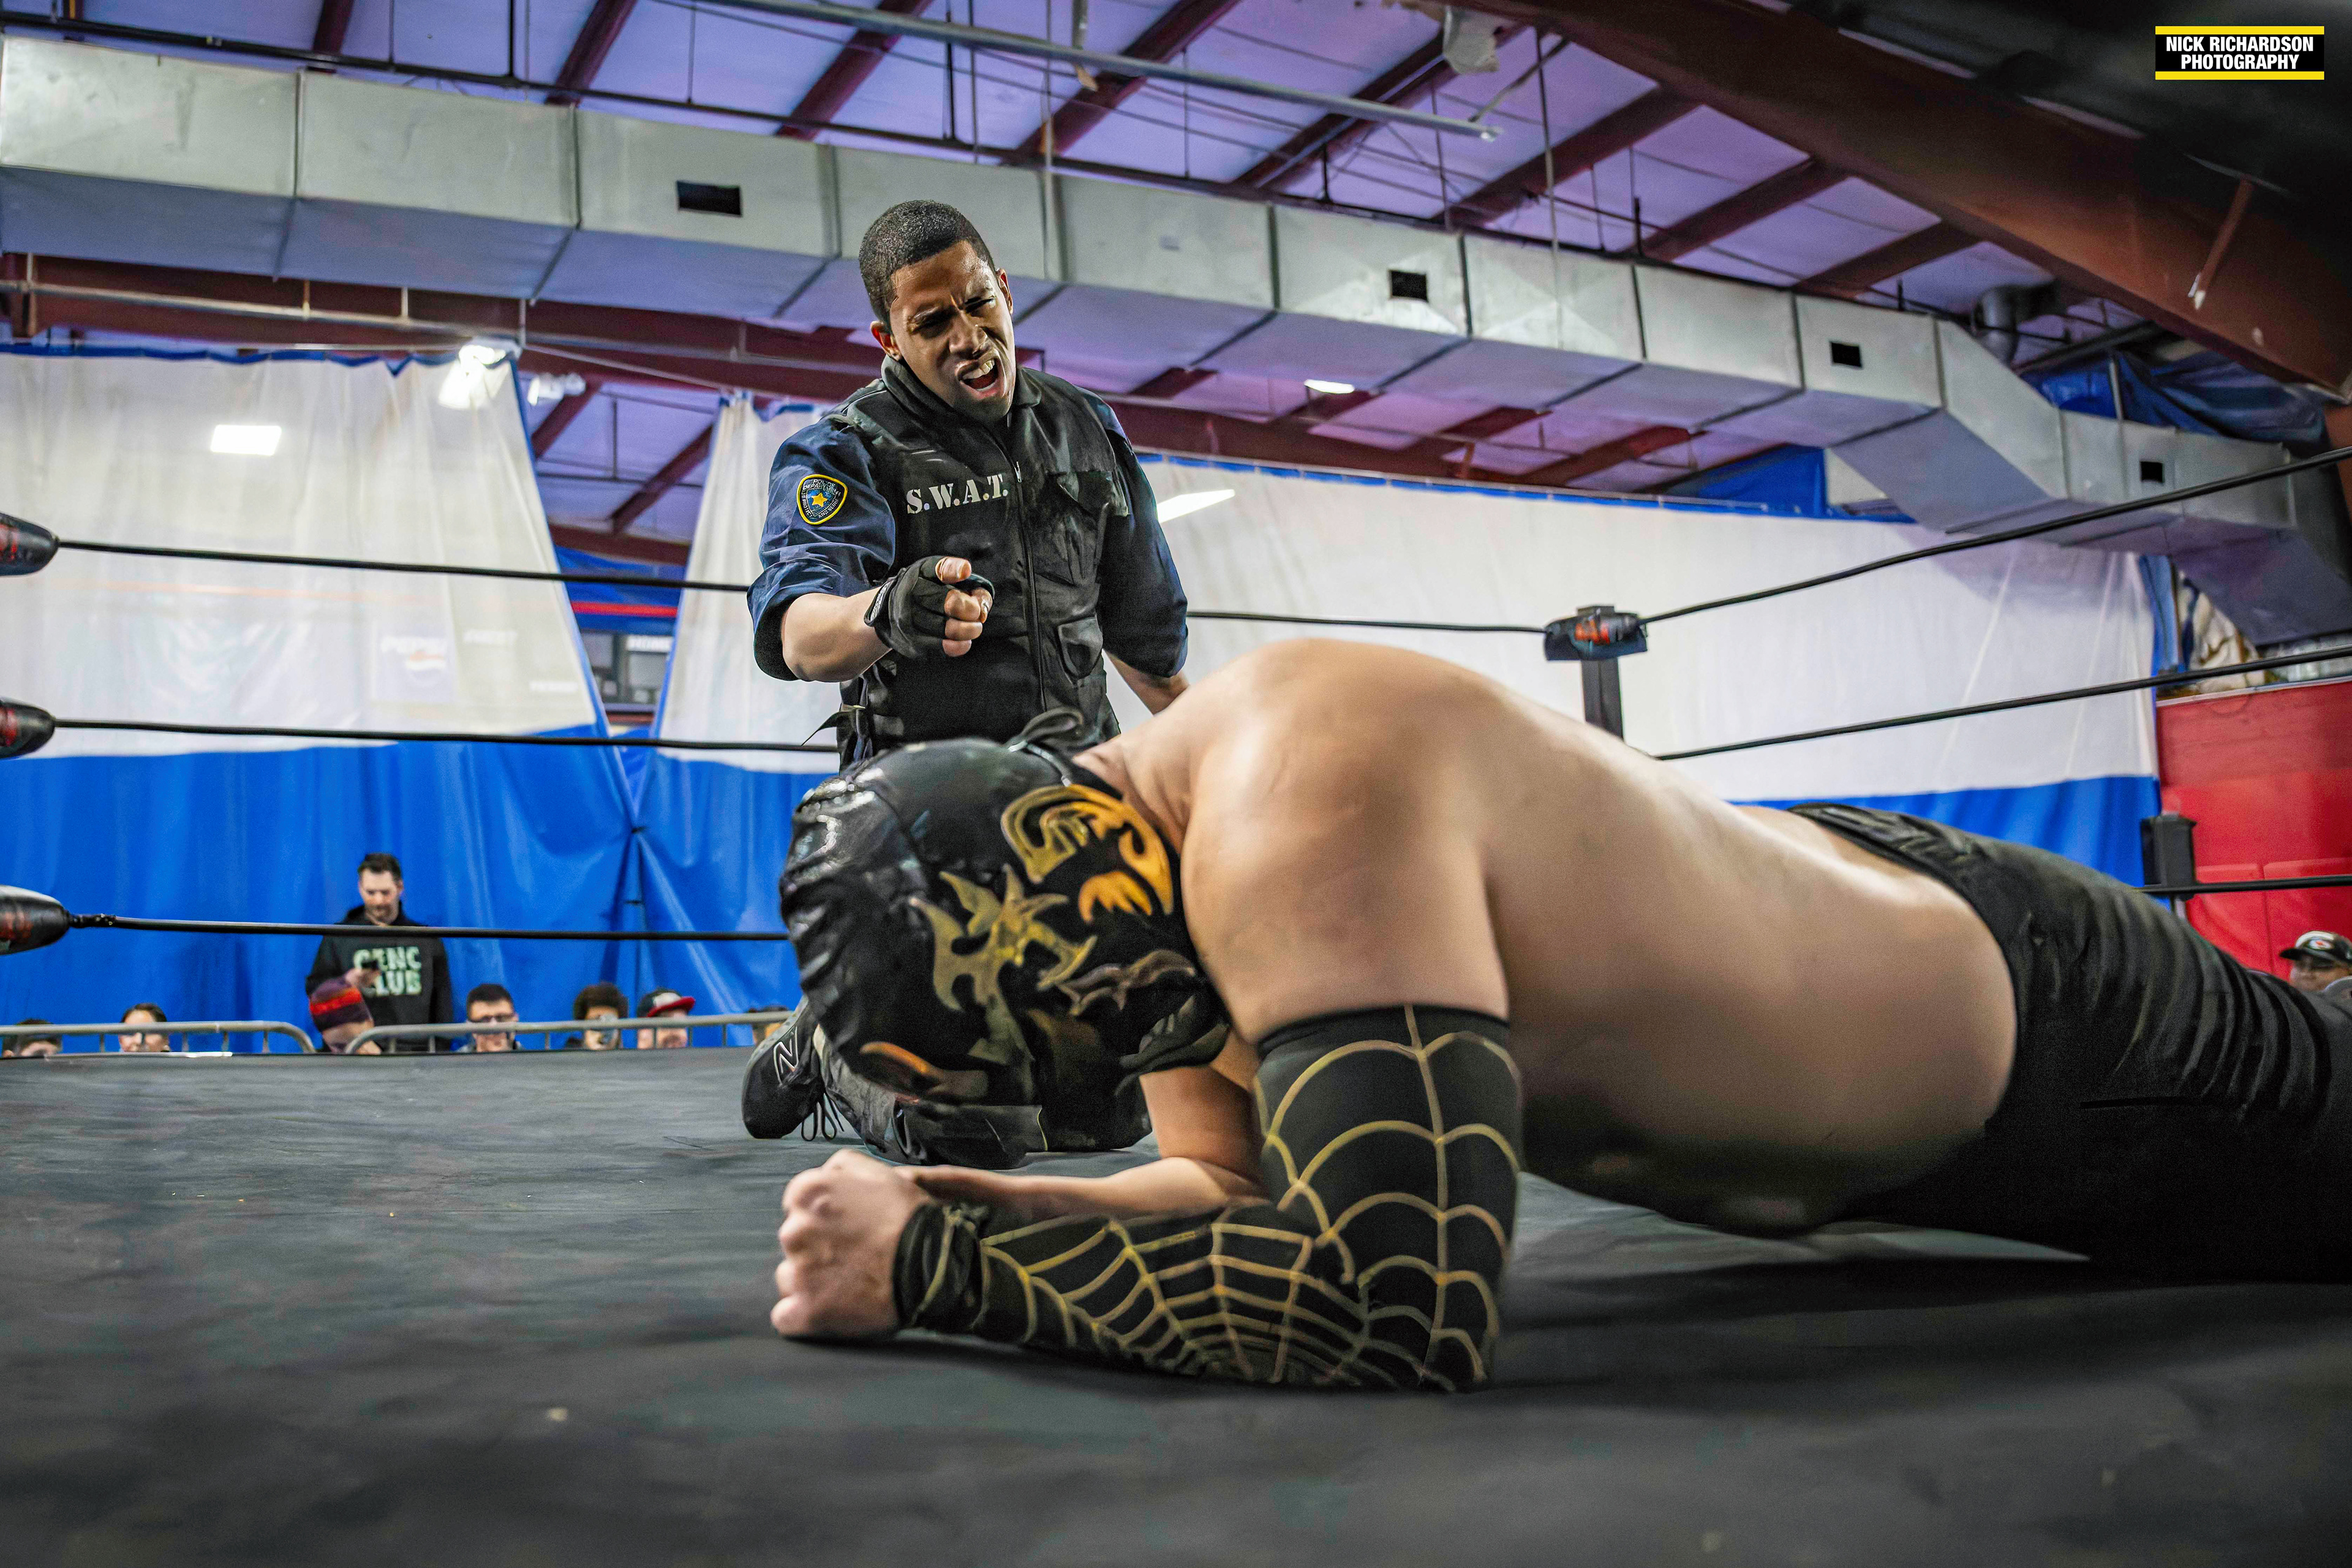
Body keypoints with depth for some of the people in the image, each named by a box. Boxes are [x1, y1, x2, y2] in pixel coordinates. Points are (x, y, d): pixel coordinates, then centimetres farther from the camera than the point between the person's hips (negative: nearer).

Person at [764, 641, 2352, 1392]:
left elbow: (1405, 1303, -50)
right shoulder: (1153, 844, -13)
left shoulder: (1298, 817, -42)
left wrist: (933, 1263, -41)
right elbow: (1239, 1181, -2)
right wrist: (998, 1207, -20)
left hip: (2036, 1027, -8)